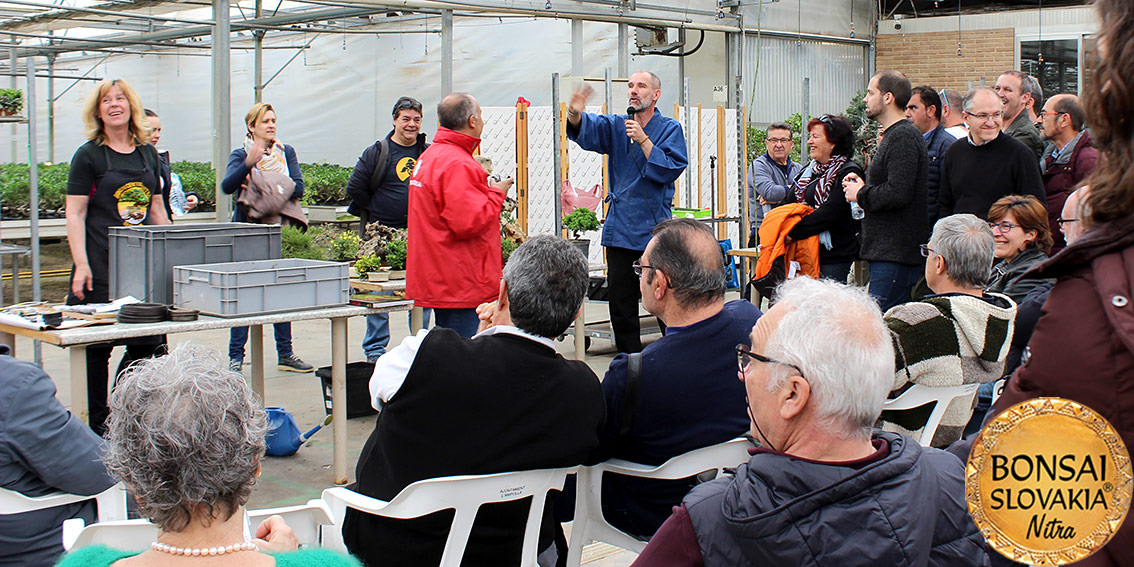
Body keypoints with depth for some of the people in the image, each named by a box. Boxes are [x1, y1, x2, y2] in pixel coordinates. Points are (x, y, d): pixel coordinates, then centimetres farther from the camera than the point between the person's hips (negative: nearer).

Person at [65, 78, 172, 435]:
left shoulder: (148, 154, 13)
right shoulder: (89, 155, -2)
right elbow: (75, 214, -6)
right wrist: (81, 265, -15)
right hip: (101, 265, -5)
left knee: (147, 344, 5)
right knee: (97, 346, 0)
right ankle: (96, 423, 11)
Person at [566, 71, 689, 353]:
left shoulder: (669, 129, 1)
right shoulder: (616, 126, 10)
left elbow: (670, 169, -12)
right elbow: (586, 130, -9)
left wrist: (643, 139, -16)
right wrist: (575, 114, -30)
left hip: (655, 227, -3)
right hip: (619, 229, 4)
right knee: (621, 303, 7)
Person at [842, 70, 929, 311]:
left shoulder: (903, 137, -14)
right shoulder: (894, 135, 20)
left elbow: (897, 193, -25)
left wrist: (860, 195, -9)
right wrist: (863, 187, 8)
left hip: (895, 253, -11)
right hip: (887, 250, 11)